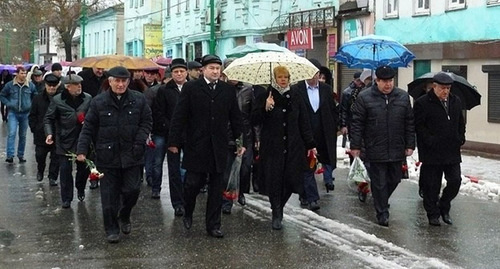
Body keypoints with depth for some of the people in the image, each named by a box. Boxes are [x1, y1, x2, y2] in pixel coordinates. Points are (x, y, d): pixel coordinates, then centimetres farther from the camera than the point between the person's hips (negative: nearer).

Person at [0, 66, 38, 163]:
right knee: (12, 133, -14)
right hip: (13, 113, -2)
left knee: (23, 135, 10)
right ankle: (10, 155, -15)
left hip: (25, 113, 2)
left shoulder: (31, 85, 0)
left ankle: (21, 155, 21)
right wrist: (8, 104, -7)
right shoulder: (9, 85, -4)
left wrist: (31, 105, 0)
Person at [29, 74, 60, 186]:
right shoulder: (38, 99, 3)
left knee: (55, 157, 3)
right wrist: (34, 129, 0)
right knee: (40, 155, 12)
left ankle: (53, 177, 15)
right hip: (41, 134, 2)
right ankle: (40, 171, 39)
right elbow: (32, 116, 8)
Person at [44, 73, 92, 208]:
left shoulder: (88, 98, -1)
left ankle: (80, 190, 39)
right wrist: (49, 133, -13)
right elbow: (48, 119, 0)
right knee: (65, 170, 1)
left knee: (84, 168, 12)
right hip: (64, 141, -2)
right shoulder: (57, 100, -5)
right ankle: (66, 199, 12)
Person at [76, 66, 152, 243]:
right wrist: (82, 150, -5)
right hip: (107, 156, -1)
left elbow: (146, 122, 5)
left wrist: (139, 143, -9)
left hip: (131, 156, 1)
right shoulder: (98, 102, 1)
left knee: (132, 190, 3)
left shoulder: (138, 100, 2)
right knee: (109, 195, 3)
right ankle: (111, 229, 17)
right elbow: (88, 128, 2)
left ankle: (124, 217, 31)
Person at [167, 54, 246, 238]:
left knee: (216, 187, 7)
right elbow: (179, 117, -4)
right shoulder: (191, 88, -2)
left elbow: (236, 118, 10)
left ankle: (213, 225, 16)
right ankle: (188, 213, 28)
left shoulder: (228, 90, 7)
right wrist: (174, 142, -8)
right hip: (196, 146, -3)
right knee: (193, 183, -1)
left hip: (219, 147, 3)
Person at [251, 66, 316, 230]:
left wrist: (310, 144, 10)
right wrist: (266, 108, -23)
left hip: (293, 147, 3)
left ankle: (279, 207, 25)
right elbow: (254, 120, -5)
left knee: (291, 178, 0)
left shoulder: (295, 97, 9)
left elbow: (304, 122, 12)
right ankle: (276, 214, 11)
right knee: (274, 179, -4)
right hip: (272, 147, -2)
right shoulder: (264, 97, 1)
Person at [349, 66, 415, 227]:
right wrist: (355, 146, -6)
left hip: (397, 150, 4)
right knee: (379, 182, 2)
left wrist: (410, 145, 5)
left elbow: (409, 123, 9)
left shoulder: (403, 97, 5)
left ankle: (382, 201, 40)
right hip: (375, 151, -4)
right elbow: (357, 123, -4)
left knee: (394, 179, 15)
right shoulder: (365, 97, -5)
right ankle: (382, 213, 13)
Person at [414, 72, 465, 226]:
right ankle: (433, 214, 16)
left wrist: (461, 138, 8)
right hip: (432, 153, -5)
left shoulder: (456, 102, 11)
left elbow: (461, 123, 21)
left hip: (452, 151, 5)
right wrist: (430, 141, -16)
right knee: (431, 185, 2)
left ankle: (444, 207, 24)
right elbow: (419, 126, -10)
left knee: (455, 181, 3)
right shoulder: (423, 103, -8)